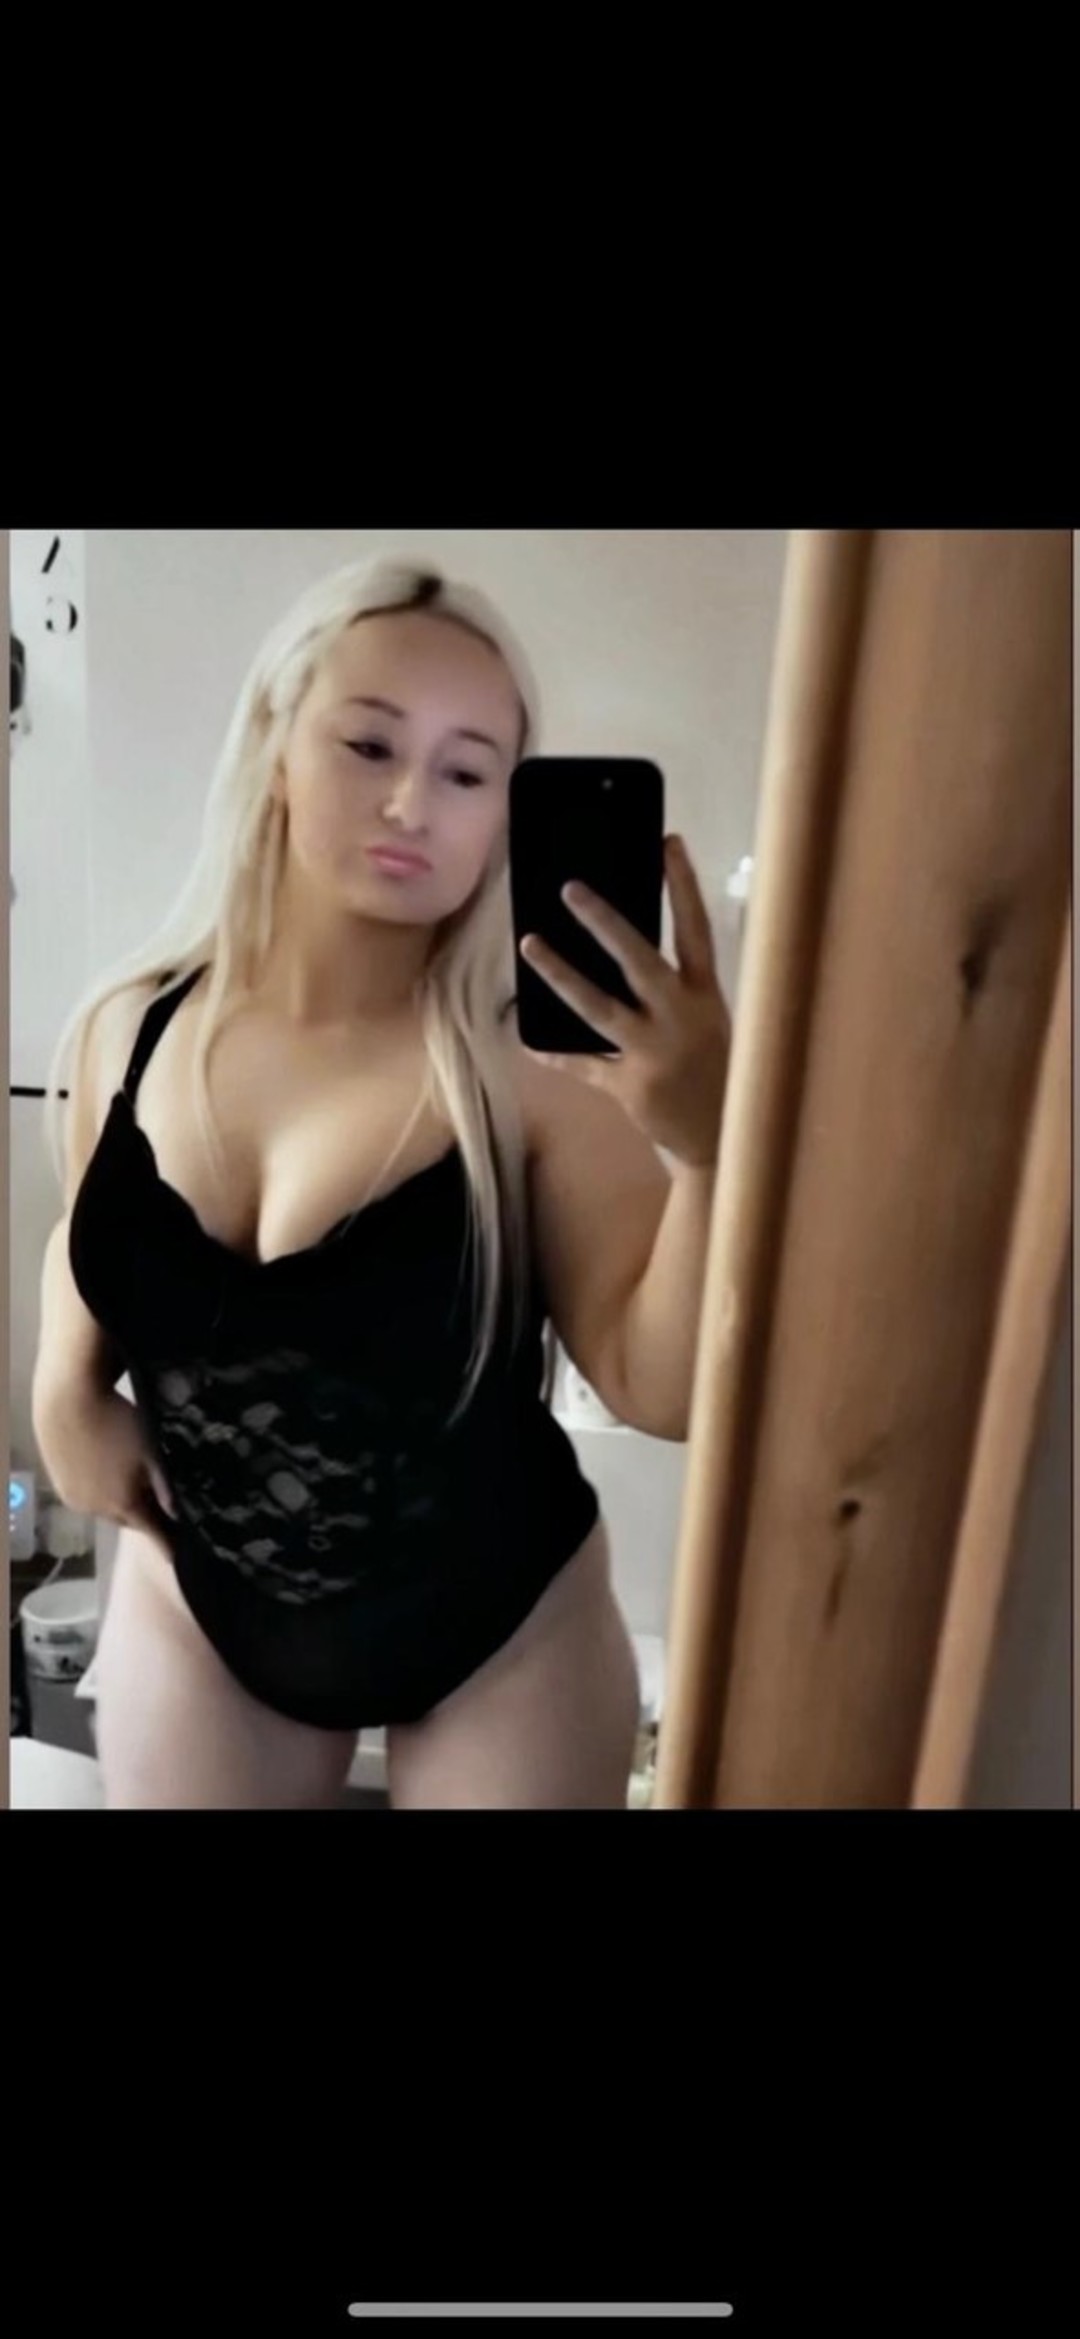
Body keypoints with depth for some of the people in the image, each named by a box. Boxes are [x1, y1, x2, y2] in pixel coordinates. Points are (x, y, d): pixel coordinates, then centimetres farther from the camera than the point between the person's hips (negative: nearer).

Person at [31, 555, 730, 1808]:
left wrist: (708, 1146, -38)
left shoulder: (535, 1063, -21)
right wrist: (65, 1390, -7)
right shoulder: (124, 1030, -10)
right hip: (194, 1612, 3)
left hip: (503, 1629, -2)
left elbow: (662, 1394, -24)